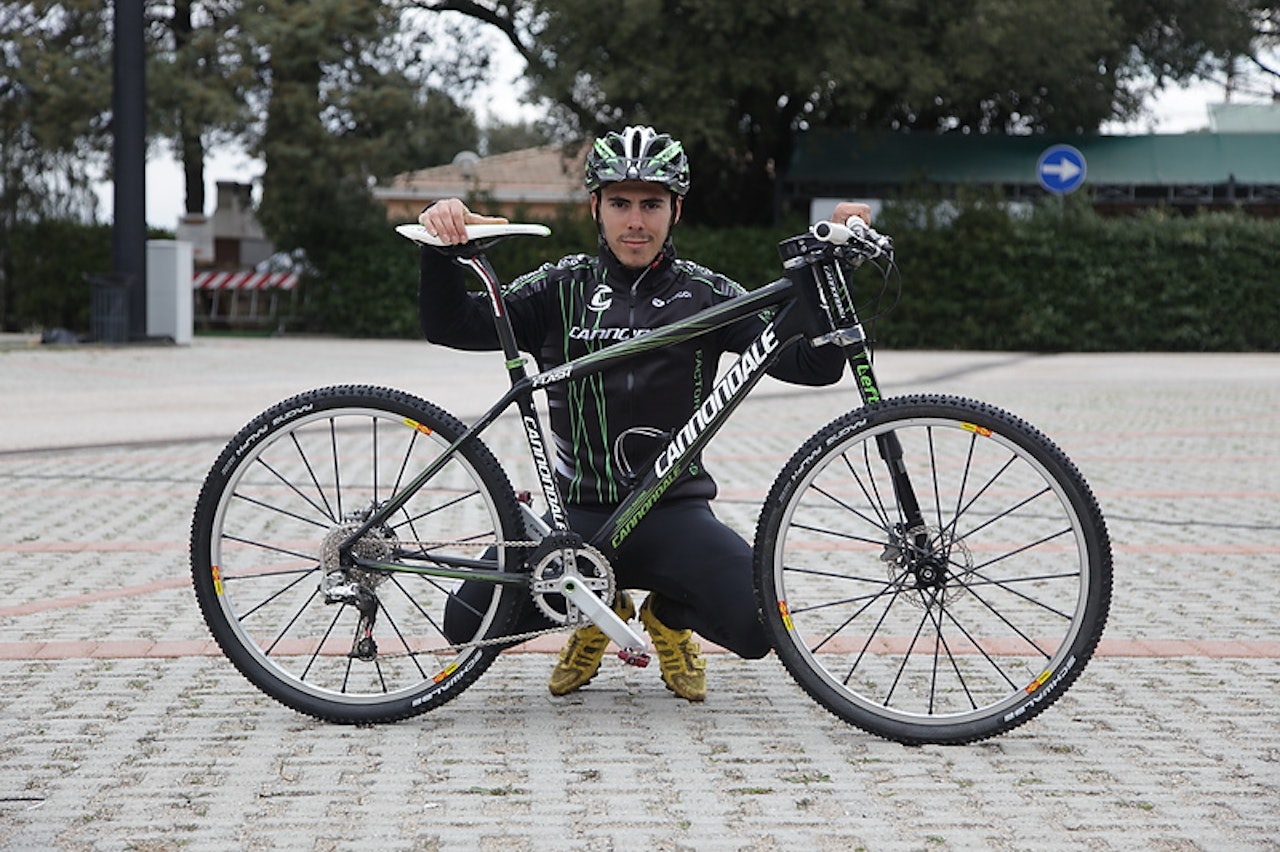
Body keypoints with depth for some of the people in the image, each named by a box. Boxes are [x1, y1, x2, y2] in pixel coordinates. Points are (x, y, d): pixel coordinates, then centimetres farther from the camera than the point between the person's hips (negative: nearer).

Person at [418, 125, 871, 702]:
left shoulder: (704, 296, 3)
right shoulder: (564, 288, 5)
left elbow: (814, 365, -5)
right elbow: (452, 325, -3)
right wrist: (442, 245, -20)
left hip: (674, 511, 0)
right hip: (578, 511, 1)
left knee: (757, 624, -26)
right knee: (470, 621, -19)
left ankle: (669, 616, 14)